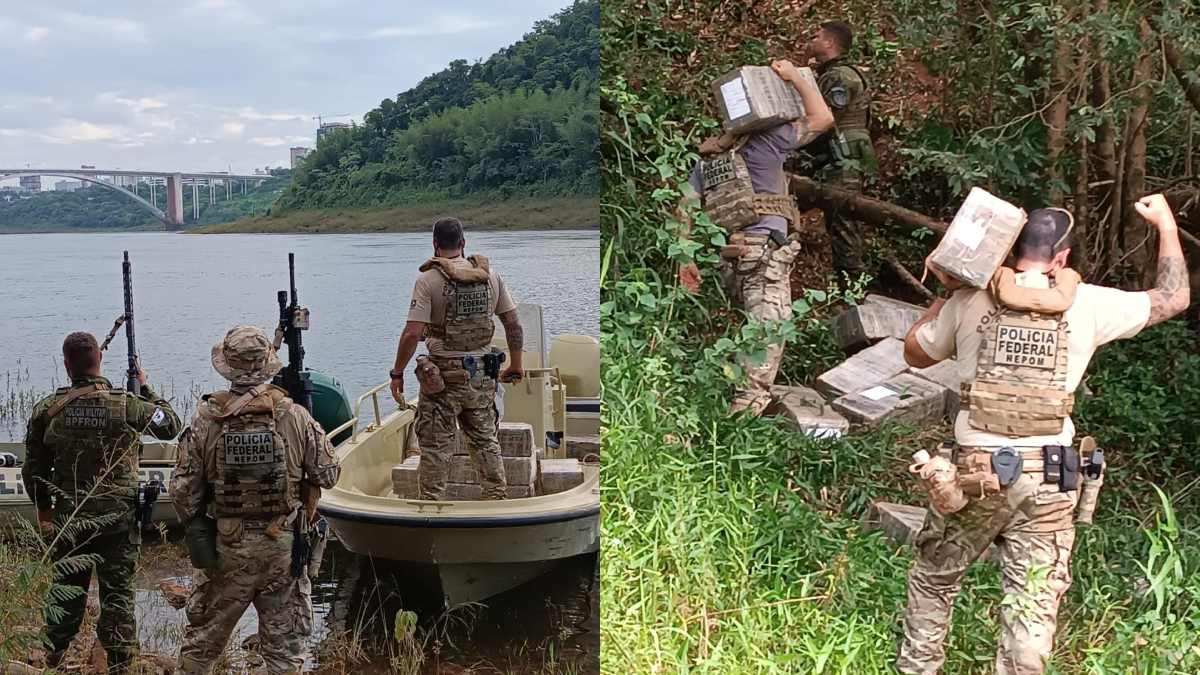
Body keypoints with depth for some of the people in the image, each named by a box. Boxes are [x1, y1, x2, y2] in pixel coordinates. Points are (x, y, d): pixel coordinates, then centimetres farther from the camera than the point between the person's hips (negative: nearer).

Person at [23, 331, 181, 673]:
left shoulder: (47, 410, -5)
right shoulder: (126, 404, -12)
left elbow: (34, 470, 4)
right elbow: (171, 424, 5)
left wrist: (44, 510, 19)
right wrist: (145, 388, 15)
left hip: (68, 519, 2)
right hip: (119, 518, -2)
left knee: (68, 591, 16)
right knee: (118, 593, 5)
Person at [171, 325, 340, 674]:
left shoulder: (205, 421, -10)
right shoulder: (296, 417, -11)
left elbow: (183, 490, -6)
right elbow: (328, 475, -3)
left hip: (226, 545, 0)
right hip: (283, 545, 0)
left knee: (202, 639, 18)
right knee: (284, 646, 11)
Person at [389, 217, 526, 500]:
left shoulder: (428, 279, -11)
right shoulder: (490, 275, 2)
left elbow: (412, 333, -16)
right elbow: (513, 324, 6)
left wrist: (397, 373, -5)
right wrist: (516, 366, 18)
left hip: (443, 376, -4)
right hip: (482, 375, 4)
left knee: (436, 448, 6)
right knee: (486, 442, 16)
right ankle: (497, 499, 22)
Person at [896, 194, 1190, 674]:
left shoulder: (970, 301, -1)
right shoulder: (1086, 305, 0)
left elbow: (914, 353, 15)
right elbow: (1173, 298, 15)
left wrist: (945, 295, 24)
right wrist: (1166, 224, 27)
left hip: (974, 473, 0)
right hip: (1049, 482, 0)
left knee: (933, 580, 19)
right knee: (1033, 605, 7)